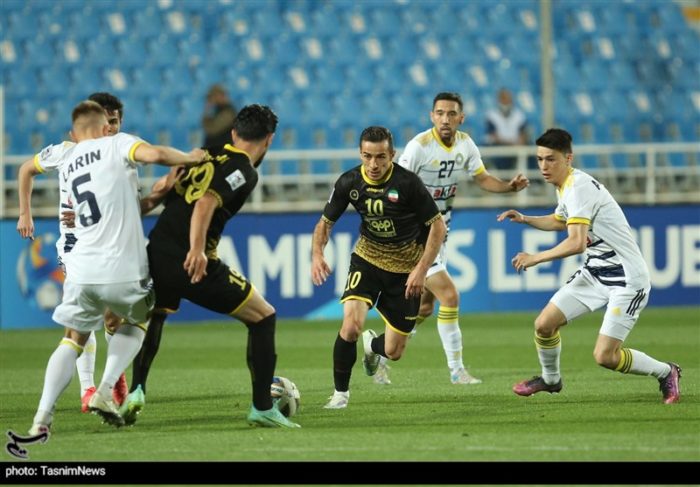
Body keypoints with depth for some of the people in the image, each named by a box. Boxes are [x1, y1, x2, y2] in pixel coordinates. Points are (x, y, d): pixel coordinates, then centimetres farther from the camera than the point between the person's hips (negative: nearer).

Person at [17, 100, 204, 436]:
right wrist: (190, 158, -3)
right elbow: (154, 155, -20)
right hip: (125, 271, -3)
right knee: (136, 324, 26)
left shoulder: (64, 156, 16)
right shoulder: (117, 144, 1)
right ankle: (105, 392, 5)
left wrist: (25, 213, 49)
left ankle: (43, 415, 0)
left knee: (73, 341, 20)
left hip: (82, 272, 3)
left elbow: (26, 169, 36)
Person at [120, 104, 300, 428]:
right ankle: (262, 408, 7)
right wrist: (197, 249, -30)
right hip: (192, 264, -7)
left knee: (153, 316, 36)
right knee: (263, 317, 8)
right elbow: (206, 203, -20)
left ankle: (136, 391, 21)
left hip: (156, 253, 7)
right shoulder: (245, 172, -4)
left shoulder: (207, 156, 17)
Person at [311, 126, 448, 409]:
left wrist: (421, 269, -21)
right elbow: (326, 222, 2)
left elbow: (438, 226, -14)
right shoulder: (349, 183, -12)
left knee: (394, 352, 2)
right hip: (367, 259, 1)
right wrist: (317, 254, -18)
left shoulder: (407, 183, -22)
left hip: (405, 268, -1)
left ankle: (372, 345, 42)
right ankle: (340, 392, -2)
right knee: (351, 325, -24)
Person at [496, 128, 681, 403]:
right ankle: (550, 379, 27)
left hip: (626, 279, -9)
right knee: (544, 324, -1)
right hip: (594, 273, 9)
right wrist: (525, 220, 16)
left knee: (605, 356, -16)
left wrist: (536, 258, -22)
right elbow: (560, 221, 32)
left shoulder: (578, 187, -22)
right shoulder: (565, 187, 8)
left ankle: (665, 373, 9)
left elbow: (577, 243, -33)